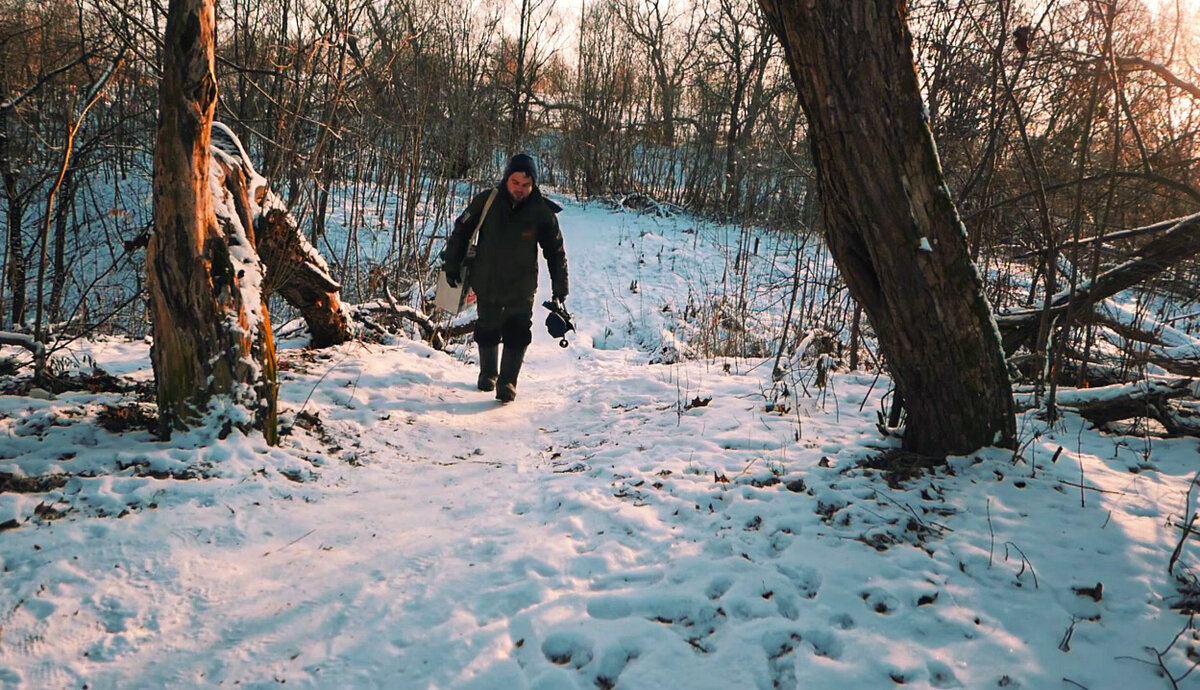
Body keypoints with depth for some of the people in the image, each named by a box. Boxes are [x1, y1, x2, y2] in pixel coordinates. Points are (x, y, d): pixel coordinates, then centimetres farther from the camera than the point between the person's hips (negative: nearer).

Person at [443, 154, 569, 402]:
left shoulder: (542, 212, -11)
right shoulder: (486, 201, -11)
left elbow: (556, 253, -2)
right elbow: (461, 232, 2)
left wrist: (559, 291, -1)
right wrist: (452, 267, 3)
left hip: (521, 289, -1)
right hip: (486, 284, 2)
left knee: (517, 335, -9)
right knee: (487, 332, 16)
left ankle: (507, 382, 3)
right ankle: (488, 374, 38)